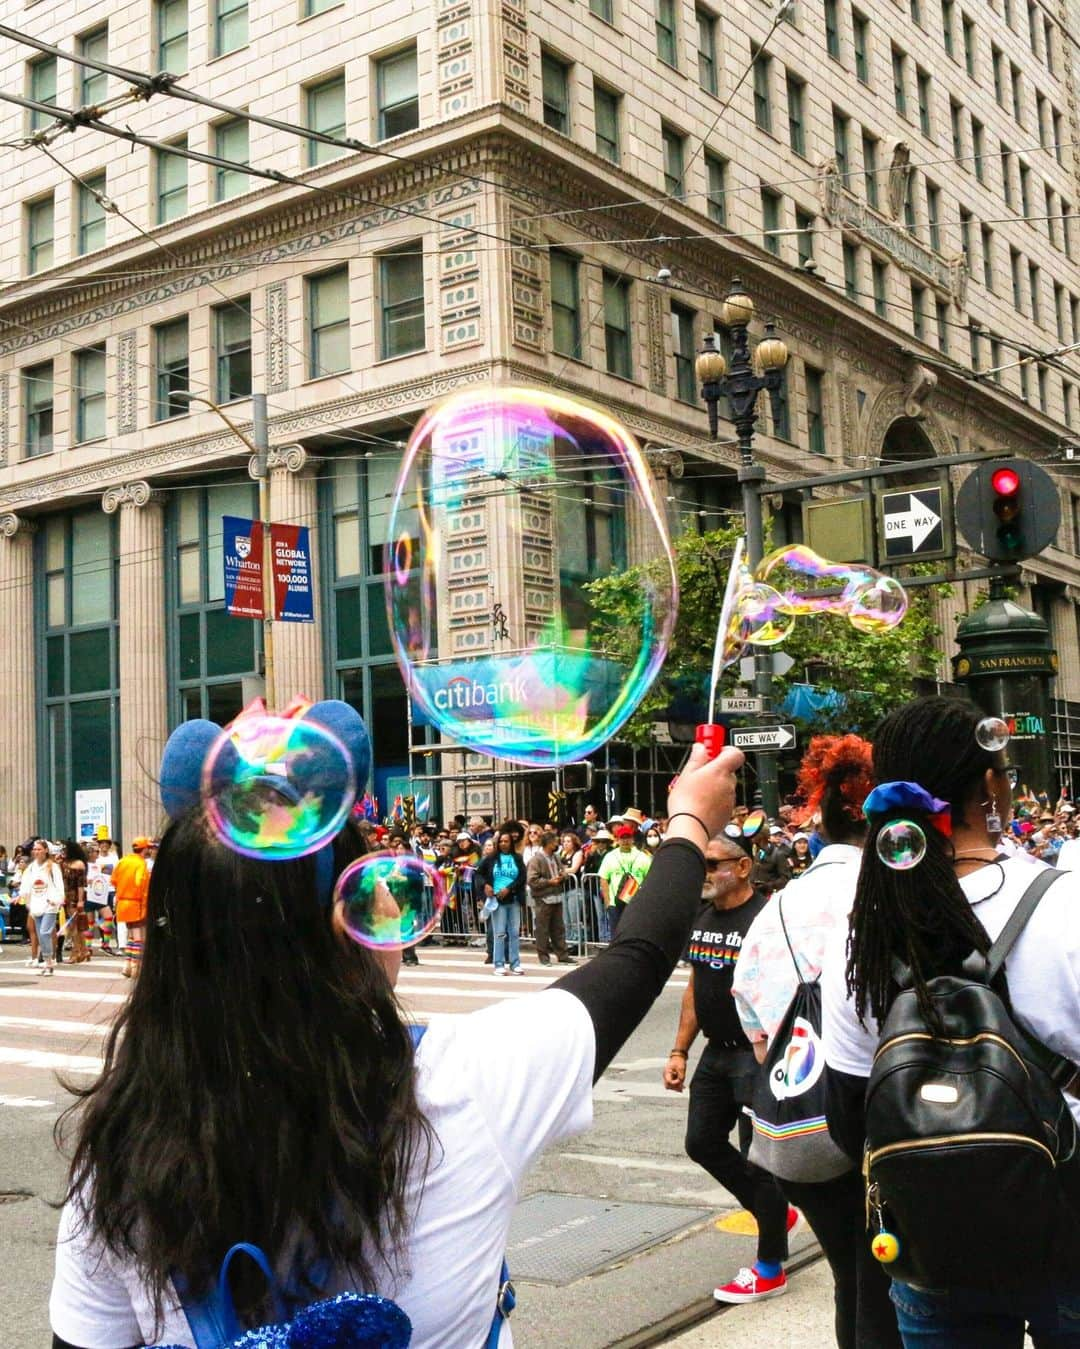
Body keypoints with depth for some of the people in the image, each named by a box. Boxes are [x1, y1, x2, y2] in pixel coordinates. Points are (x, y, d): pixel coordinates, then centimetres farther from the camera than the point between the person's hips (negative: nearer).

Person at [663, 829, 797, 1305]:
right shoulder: (701, 918, 7)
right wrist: (679, 1052, 13)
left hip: (758, 1055, -8)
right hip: (716, 1052, 8)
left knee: (759, 1156, 1)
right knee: (702, 1142, 14)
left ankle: (769, 1268, 17)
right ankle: (775, 1211, 34)